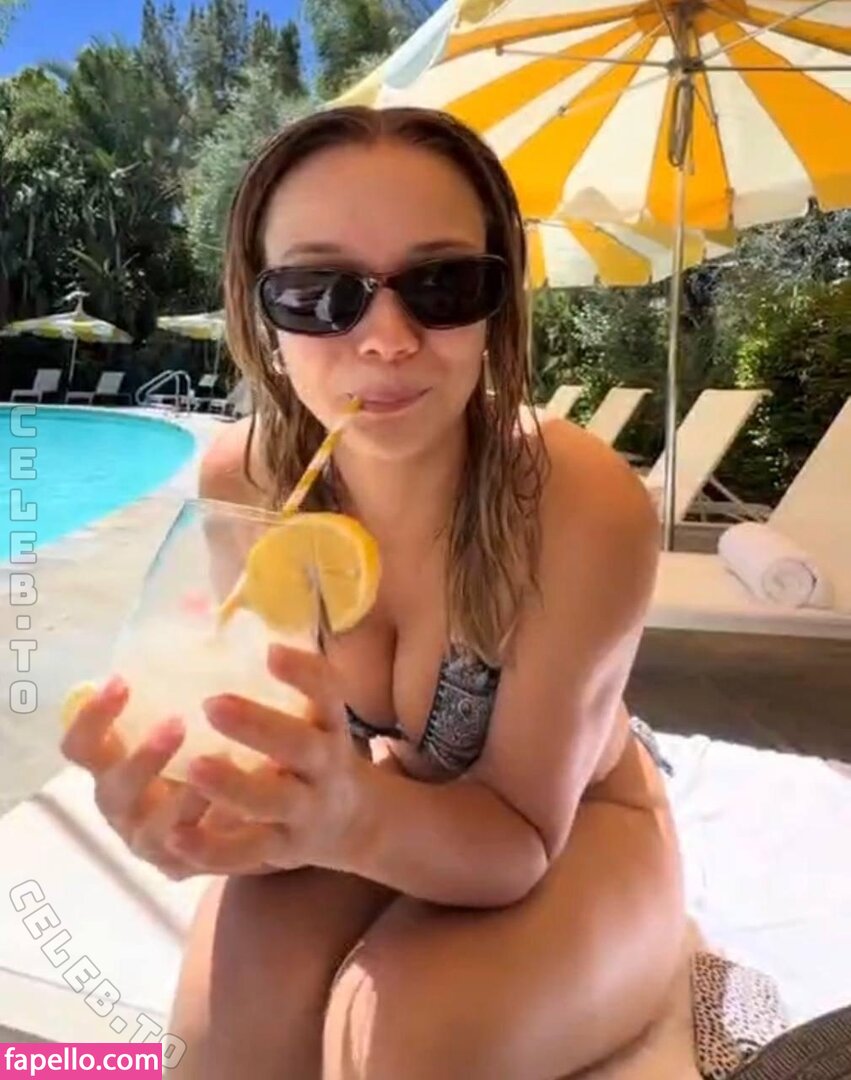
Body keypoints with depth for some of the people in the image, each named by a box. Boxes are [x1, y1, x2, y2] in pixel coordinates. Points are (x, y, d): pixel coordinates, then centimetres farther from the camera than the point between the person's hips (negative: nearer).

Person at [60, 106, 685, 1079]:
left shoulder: (586, 507, -32)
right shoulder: (241, 481, -21)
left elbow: (523, 836, -25)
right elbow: (267, 747, -16)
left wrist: (355, 816, -46)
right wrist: (198, 803, -41)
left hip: (573, 829, -1)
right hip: (361, 814, 2)